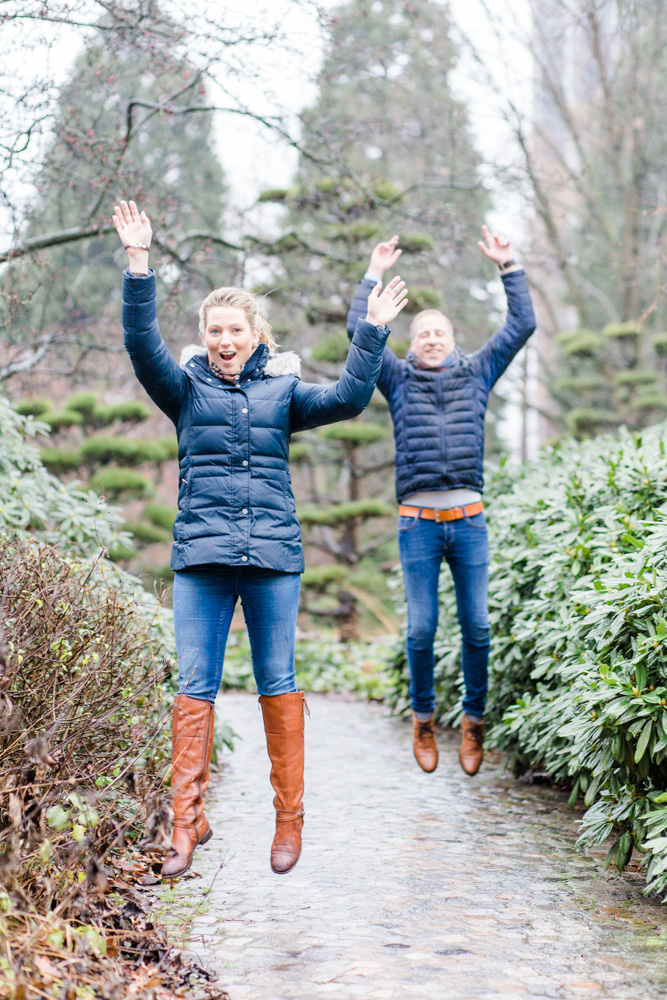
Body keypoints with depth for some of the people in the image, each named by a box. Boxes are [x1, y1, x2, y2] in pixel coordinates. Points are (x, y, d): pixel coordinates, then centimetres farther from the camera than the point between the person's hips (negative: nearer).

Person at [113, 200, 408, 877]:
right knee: (194, 688, -1)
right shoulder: (186, 387, 8)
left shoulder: (282, 389, 12)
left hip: (274, 554, 1)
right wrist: (138, 263, -14)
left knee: (277, 684, 6)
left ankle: (289, 819, 15)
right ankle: (188, 821, 5)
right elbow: (142, 344, -6)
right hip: (202, 554, 0)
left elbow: (347, 399, 3)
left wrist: (372, 331, -2)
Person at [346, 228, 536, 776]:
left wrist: (509, 267, 10)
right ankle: (423, 720, 16)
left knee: (477, 627, 1)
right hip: (419, 522, -1)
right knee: (421, 630, -1)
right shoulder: (400, 380, 12)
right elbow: (359, 332, 5)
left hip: (469, 520, 1)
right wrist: (374, 276, 6)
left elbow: (522, 326, 13)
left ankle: (474, 720, 15)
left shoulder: (476, 373, 15)